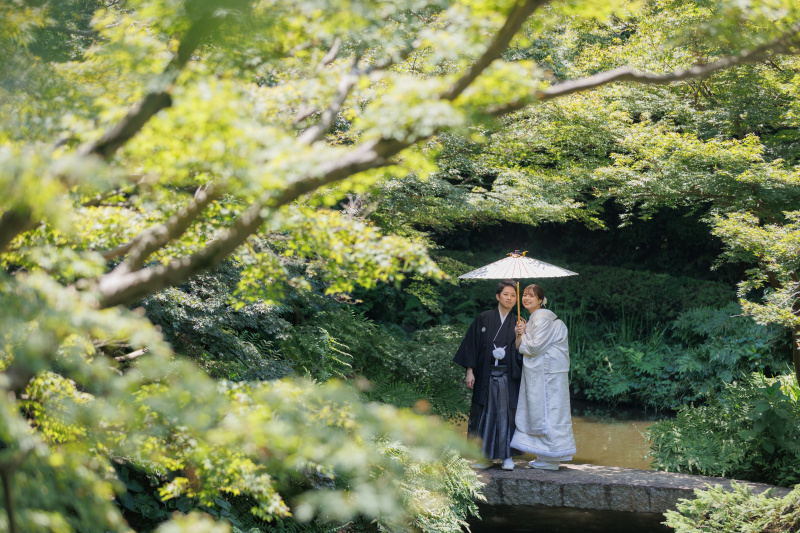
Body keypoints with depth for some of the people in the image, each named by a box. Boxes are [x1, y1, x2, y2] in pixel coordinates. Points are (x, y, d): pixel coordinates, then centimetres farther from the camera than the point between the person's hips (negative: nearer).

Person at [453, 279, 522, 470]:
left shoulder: (517, 323, 7)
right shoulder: (483, 319, 4)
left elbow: (520, 352, 2)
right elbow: (472, 344, 3)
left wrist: (520, 336, -15)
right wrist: (470, 371, -3)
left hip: (508, 376, 0)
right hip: (486, 375, 0)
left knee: (507, 414, 0)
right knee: (485, 414, 3)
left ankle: (508, 456, 7)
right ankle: (486, 456, 11)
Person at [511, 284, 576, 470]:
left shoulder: (543, 318, -13)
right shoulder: (532, 319, 18)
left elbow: (535, 347, -18)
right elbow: (522, 348, 16)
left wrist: (522, 336, -1)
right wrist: (521, 334, -2)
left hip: (547, 372, -10)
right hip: (536, 372, 10)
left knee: (546, 412, -7)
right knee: (537, 411, 11)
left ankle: (550, 461, -3)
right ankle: (544, 457, 17)